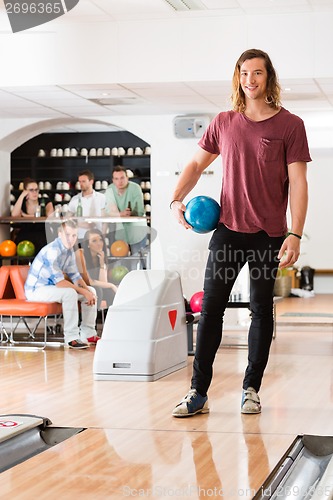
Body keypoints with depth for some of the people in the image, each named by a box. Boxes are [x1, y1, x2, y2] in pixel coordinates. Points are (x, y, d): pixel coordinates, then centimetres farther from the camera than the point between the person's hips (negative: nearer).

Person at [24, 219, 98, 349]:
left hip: (52, 287, 10)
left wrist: (88, 291, -10)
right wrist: (83, 291, -26)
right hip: (36, 290, -10)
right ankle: (71, 338, -30)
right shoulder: (52, 250, -26)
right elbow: (59, 282, -31)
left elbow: (75, 276, 8)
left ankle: (88, 334, 7)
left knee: (91, 291, 4)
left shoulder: (69, 250, 3)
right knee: (69, 293, -35)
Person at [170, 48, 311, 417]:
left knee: (261, 310, 8)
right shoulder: (223, 123, 6)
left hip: (268, 234, -2)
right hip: (227, 230, 2)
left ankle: (251, 389, 19)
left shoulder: (290, 125, -3)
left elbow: (298, 183, -6)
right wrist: (177, 199, 0)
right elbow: (196, 165, 17)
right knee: (210, 308, -2)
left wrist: (295, 234, -14)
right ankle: (198, 393, 2)